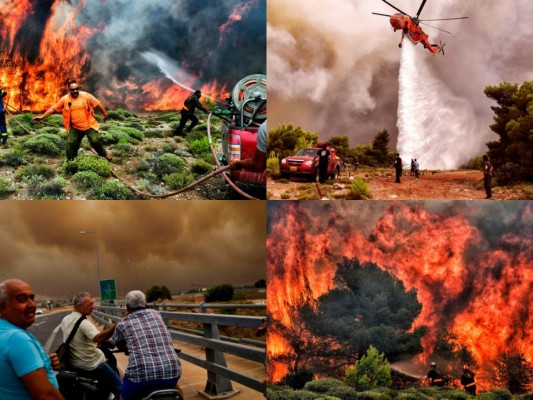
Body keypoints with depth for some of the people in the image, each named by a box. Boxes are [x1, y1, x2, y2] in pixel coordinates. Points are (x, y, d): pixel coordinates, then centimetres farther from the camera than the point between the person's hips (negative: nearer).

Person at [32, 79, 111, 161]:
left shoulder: (86, 96, -11)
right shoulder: (65, 99, -7)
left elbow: (98, 104, -2)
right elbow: (53, 108, -3)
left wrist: (105, 114, 3)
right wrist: (42, 116, -7)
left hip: (89, 125, -2)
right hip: (75, 128, 2)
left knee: (95, 141, -8)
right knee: (70, 144, 0)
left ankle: (104, 154, 19)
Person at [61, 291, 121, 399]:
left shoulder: (65, 320, 3)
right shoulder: (83, 322, -23)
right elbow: (98, 338, -39)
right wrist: (116, 326, -48)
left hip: (75, 365, 9)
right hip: (92, 365, -9)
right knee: (118, 386, -1)